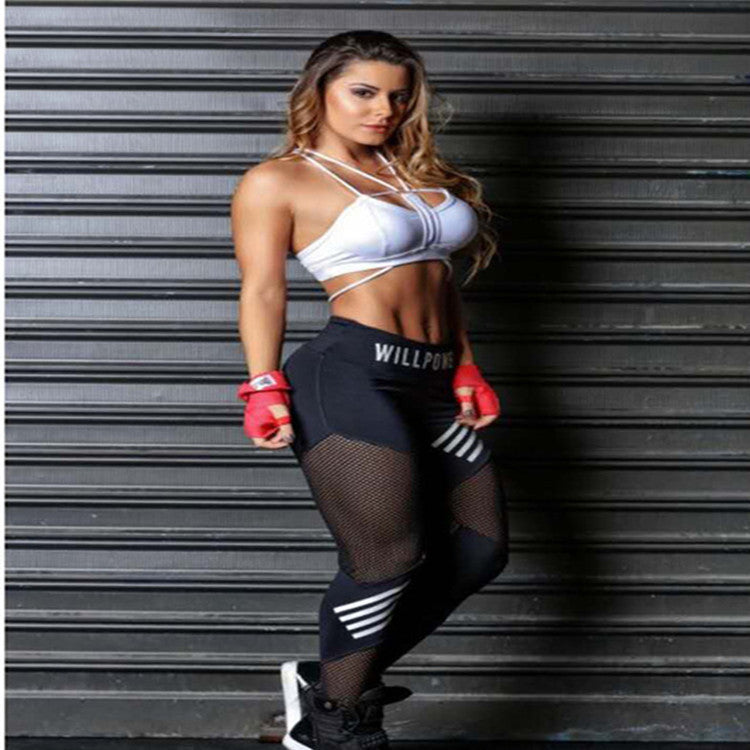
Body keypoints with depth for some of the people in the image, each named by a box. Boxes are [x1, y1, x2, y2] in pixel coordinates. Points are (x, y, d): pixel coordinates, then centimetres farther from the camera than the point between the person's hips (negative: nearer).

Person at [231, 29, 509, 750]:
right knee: (388, 557, -13)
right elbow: (263, 289, -4)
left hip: (431, 387, 8)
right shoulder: (275, 182, 1)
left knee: (480, 549, 7)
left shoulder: (416, 171, 21)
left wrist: (467, 371, 20)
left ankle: (327, 678, 16)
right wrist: (265, 385, -15)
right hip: (350, 375, -8)